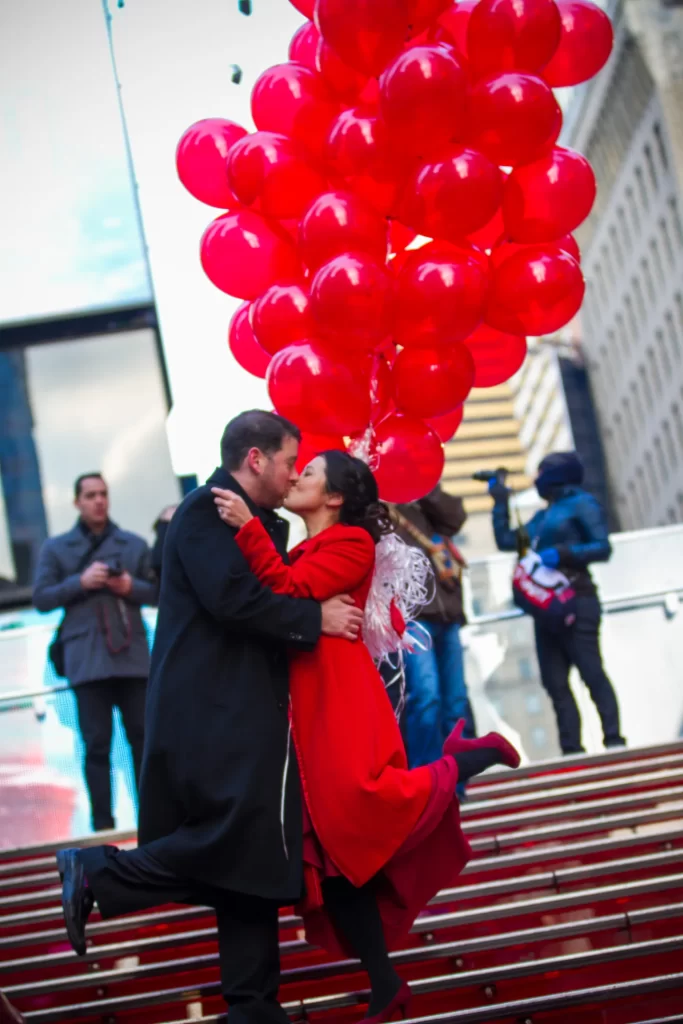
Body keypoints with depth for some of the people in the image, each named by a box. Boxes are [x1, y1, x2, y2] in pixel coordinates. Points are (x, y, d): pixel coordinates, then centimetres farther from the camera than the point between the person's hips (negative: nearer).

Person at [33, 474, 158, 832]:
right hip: (87, 660, -1)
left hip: (133, 655, 2)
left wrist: (132, 587, -11)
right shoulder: (55, 548, 8)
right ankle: (103, 825, 1)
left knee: (143, 738, 2)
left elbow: (158, 590, 9)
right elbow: (41, 598, 1)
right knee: (96, 744, -2)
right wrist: (80, 582, -12)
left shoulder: (134, 544, 12)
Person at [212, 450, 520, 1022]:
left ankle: (464, 761, -1)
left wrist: (247, 527, -20)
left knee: (356, 804, -25)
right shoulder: (305, 553, 22)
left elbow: (289, 591, -17)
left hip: (342, 699, -7)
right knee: (331, 848, 2)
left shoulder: (353, 541, -3)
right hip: (306, 711, 7)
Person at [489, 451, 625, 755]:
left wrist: (563, 553, -20)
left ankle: (614, 741, -14)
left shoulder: (581, 503, 1)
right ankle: (572, 750, -1)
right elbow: (506, 541, 21)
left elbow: (603, 547, -8)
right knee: (555, 682, 0)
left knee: (591, 673, -12)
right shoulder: (543, 516, 22)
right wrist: (500, 500, 22)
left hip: (575, 601, -8)